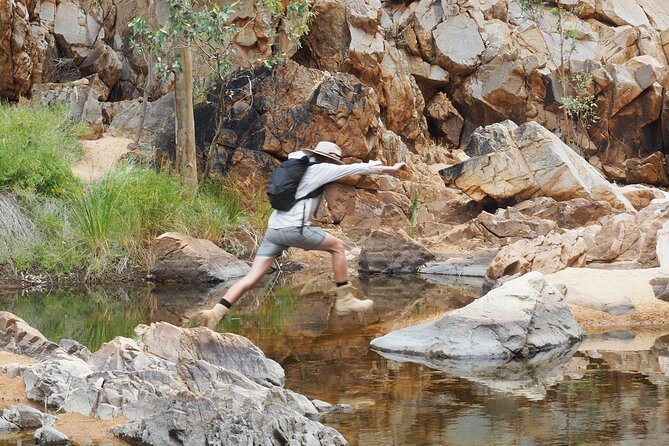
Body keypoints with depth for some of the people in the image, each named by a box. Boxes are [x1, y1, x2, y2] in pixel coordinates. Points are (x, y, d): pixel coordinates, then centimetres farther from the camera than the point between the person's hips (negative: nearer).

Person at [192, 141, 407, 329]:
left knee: (252, 277, 0)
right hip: (295, 228, -7)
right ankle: (344, 300, 17)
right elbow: (359, 168, 4)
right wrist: (391, 169, 15)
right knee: (337, 246, 13)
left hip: (274, 228, 7)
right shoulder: (321, 170, 0)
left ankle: (216, 312, -15)